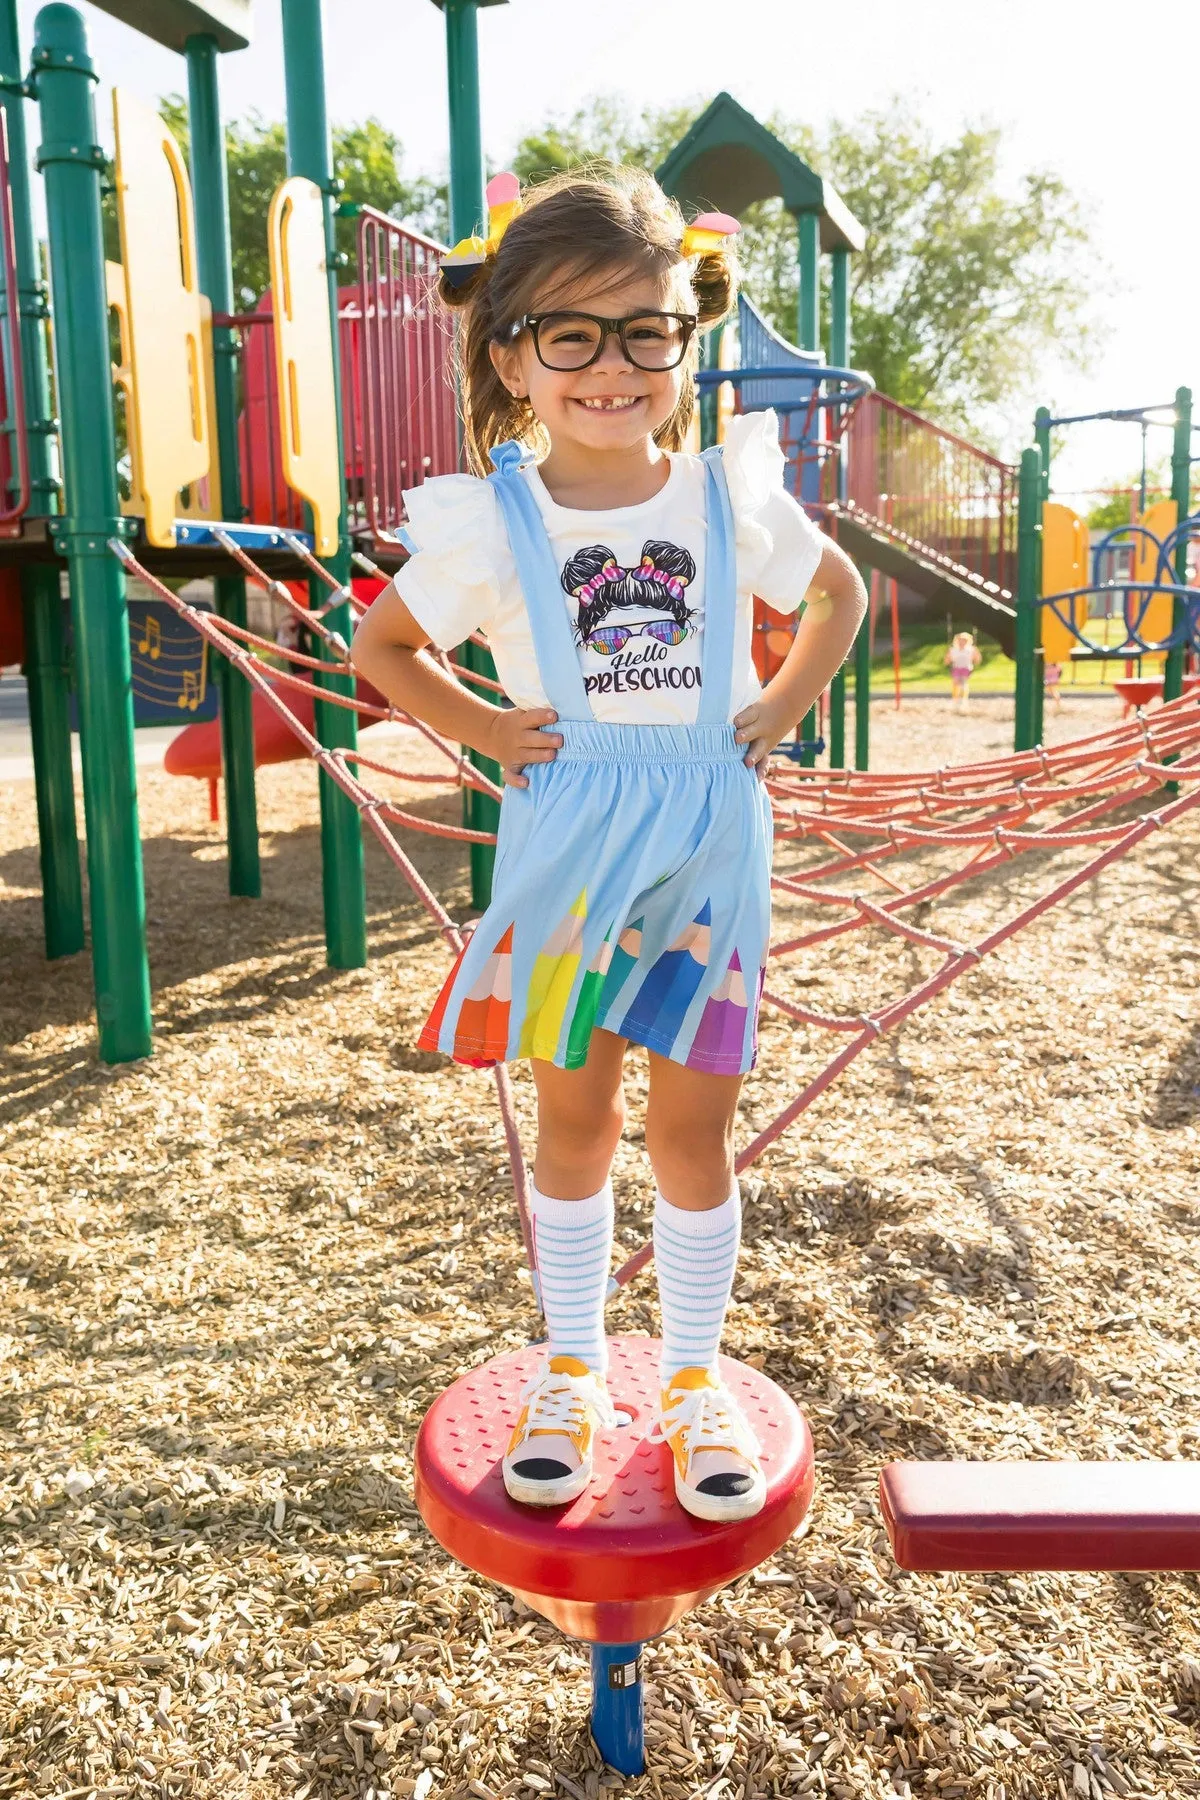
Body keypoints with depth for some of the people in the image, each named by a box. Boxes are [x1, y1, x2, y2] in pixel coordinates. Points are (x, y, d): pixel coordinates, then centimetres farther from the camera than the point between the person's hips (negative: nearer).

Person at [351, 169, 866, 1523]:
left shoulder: (732, 496, -2)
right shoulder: (488, 523, -5)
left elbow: (839, 592, 16)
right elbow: (379, 645, 8)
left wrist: (780, 709, 3)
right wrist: (482, 729, -4)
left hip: (710, 842, 1)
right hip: (565, 847, 0)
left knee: (693, 1122, 7)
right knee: (574, 1116, 10)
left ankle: (695, 1382, 27)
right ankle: (571, 1372, 30)